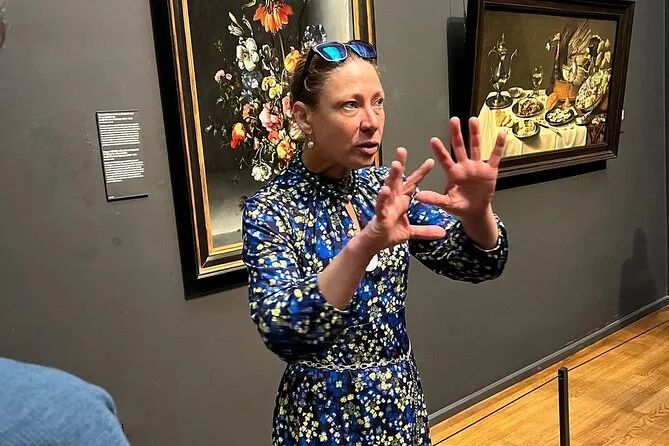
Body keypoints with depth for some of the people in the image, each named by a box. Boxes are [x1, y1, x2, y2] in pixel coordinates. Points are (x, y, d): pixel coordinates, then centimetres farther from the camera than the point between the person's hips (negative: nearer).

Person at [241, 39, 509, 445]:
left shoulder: (389, 187, -4)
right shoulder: (270, 209, -18)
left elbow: (479, 265, -9)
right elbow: (280, 332, -31)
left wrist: (477, 211, -30)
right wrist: (361, 247, -46)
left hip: (403, 400, 5)